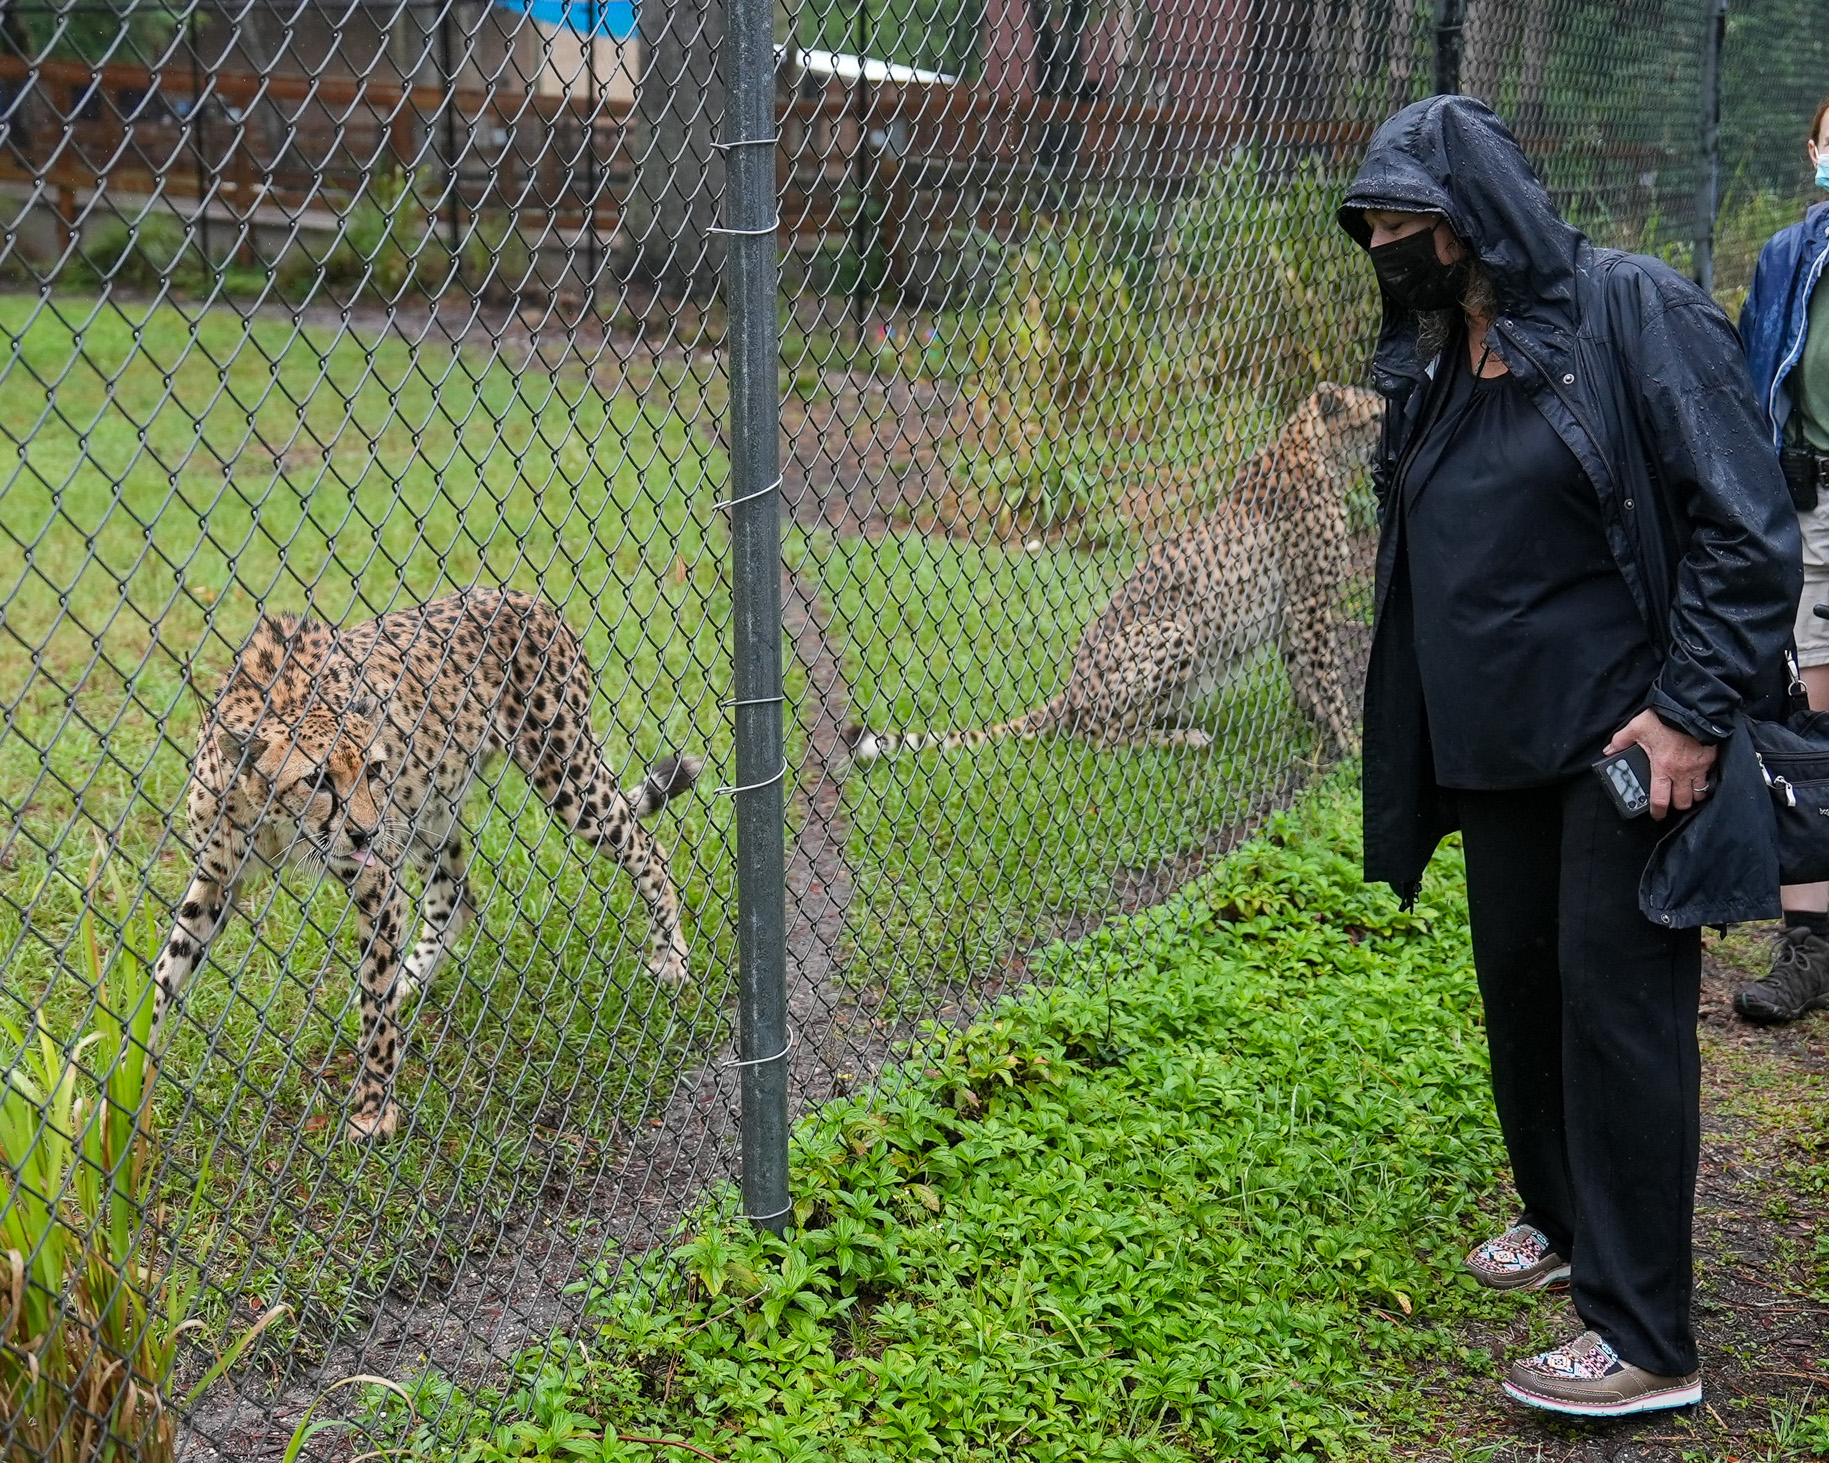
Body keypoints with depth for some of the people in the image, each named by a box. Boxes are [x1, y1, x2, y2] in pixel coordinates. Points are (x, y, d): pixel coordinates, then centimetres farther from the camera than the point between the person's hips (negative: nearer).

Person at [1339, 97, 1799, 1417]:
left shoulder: (1636, 313, -13)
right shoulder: (1431, 363, 10)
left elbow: (1746, 525, -17)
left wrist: (1694, 711, -21)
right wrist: (1415, 749, 18)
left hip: (1626, 747, -7)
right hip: (1497, 750, 8)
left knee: (1618, 1003, -6)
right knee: (1518, 980, 16)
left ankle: (1645, 1342, 1)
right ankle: (1564, 1220, 38)